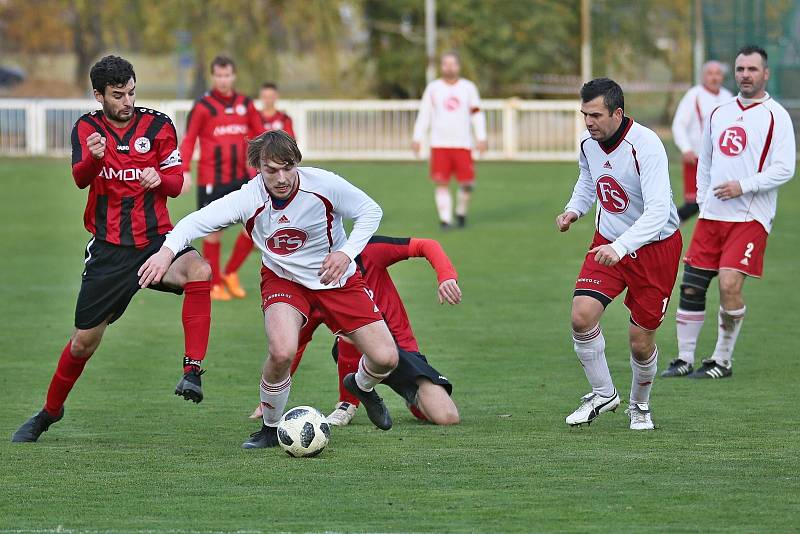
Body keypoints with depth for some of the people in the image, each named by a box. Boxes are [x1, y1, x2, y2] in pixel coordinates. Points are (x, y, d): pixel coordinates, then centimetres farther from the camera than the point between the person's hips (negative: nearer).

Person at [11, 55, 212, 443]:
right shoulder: (86, 128, 1)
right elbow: (80, 178, -15)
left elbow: (176, 182, 4)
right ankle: (50, 412, 29)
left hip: (155, 239, 0)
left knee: (199, 270, -34)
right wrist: (93, 157, -39)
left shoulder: (158, 125, 2)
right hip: (109, 248, 0)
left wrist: (160, 178, -20)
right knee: (84, 342, 4)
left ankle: (192, 371, -34)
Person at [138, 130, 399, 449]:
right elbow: (197, 221, -30)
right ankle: (270, 428, -3)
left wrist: (347, 253, -23)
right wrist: (167, 250, -49)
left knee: (385, 358, -5)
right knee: (282, 351, -30)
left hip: (337, 278, 1)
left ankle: (362, 387, 34)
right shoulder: (249, 199, -24)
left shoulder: (324, 185, -23)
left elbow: (370, 211, -10)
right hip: (284, 280, -1)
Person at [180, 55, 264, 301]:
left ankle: (230, 273, 12)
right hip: (211, 180, -4)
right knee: (213, 231, 2)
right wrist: (185, 171, -17)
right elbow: (188, 140, -7)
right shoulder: (203, 106, -6)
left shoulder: (246, 105, 7)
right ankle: (214, 285, 15)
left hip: (241, 178, 4)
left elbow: (259, 136, 14)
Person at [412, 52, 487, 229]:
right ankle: (445, 219, -3)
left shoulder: (468, 88, 9)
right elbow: (424, 114, 9)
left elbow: (477, 114, 10)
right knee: (442, 183, -7)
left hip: (462, 144, 0)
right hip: (439, 144, 0)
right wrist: (417, 138, 1)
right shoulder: (433, 88, 7)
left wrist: (482, 138, 1)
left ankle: (461, 212, 19)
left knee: (467, 184, -5)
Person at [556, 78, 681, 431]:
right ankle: (603, 394, 5)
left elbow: (657, 211, -34)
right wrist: (574, 209, -2)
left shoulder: (646, 145, -27)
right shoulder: (589, 142, -5)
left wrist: (620, 247, -45)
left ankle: (639, 405, 28)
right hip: (609, 242, 5)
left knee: (641, 340, -1)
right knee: (582, 315, -15)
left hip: (654, 246, -5)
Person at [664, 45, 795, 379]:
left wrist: (743, 186, -18)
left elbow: (784, 169, -10)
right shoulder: (719, 114, 15)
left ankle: (723, 361, -3)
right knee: (691, 285, 1)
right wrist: (702, 200, 14)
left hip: (750, 217, -6)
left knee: (729, 284, -16)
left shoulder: (775, 116, -4)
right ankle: (685, 359, 10)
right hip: (712, 214, 6)